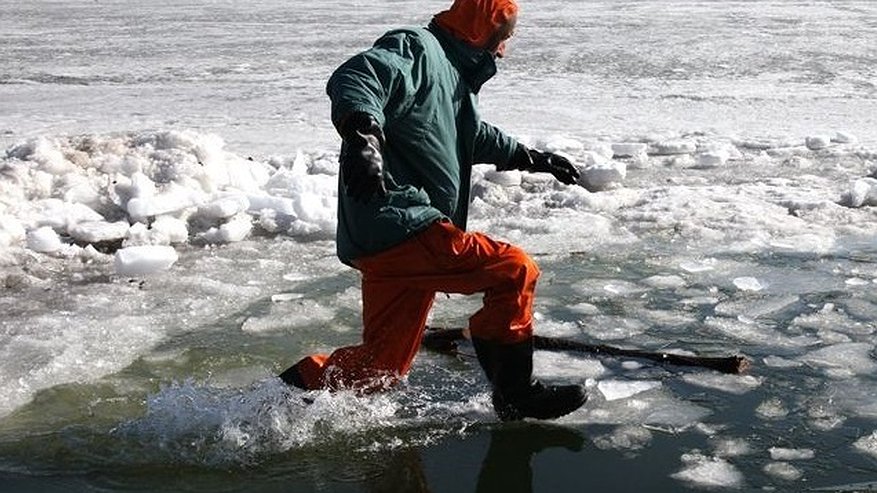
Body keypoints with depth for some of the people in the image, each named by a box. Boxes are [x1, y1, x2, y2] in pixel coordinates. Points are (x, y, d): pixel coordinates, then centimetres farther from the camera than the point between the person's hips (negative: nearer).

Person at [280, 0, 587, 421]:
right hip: (400, 227, -11)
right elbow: (354, 79, -26)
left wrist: (530, 158, 45)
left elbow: (474, 135, 43)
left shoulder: (451, 70, 25)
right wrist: (363, 136, -44)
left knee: (382, 366, 14)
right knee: (515, 271, -12)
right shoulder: (417, 50, -7)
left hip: (387, 243, 11)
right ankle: (515, 393, -1)